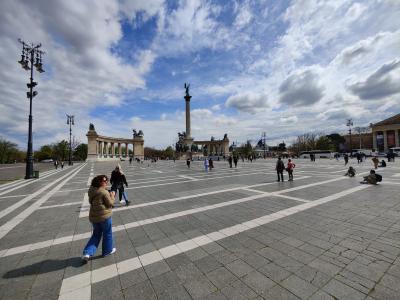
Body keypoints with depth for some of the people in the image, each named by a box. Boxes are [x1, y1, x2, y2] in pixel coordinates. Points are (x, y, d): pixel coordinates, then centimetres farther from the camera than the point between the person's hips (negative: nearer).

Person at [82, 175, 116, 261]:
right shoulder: (104, 192, -22)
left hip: (94, 217, 7)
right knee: (107, 234, 15)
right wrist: (112, 195, -2)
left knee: (96, 234, 23)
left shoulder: (92, 191, 2)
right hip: (104, 216, -6)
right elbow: (110, 204, -17)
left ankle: (87, 253, 15)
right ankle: (108, 250, 32)